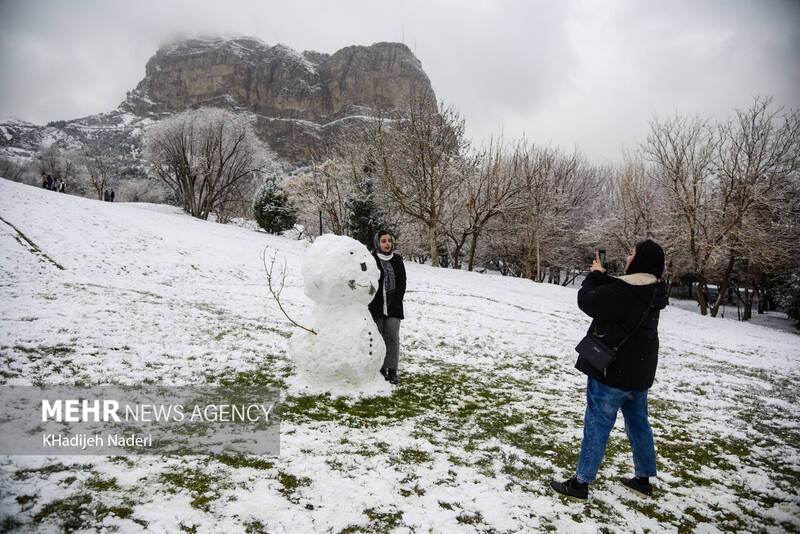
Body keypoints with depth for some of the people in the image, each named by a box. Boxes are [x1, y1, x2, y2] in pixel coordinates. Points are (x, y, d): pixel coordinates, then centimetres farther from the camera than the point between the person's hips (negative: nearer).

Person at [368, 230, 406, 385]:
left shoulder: (397, 260, 9)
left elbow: (402, 282, 8)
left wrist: (395, 302, -3)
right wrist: (376, 302, -8)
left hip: (394, 306, 2)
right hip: (376, 306, -2)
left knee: (393, 336, -3)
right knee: (378, 337, 2)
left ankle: (392, 370, 3)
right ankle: (381, 368, 14)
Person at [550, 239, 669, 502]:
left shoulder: (622, 292, -24)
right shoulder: (653, 292, 4)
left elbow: (587, 300, -13)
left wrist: (595, 275, 1)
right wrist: (602, 277, 5)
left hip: (613, 371, -8)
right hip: (640, 372, 9)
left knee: (597, 425, 0)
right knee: (638, 423, 20)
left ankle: (581, 483, 9)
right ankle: (643, 480, 33)